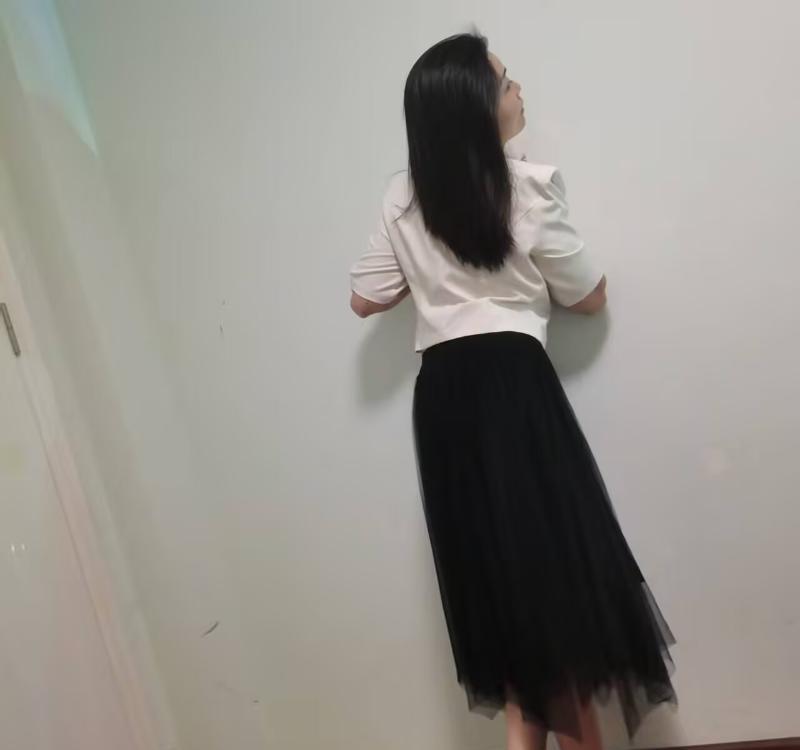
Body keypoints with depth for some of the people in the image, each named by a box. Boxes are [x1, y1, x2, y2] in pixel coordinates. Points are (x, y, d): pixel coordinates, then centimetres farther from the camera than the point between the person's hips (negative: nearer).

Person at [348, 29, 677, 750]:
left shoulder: (404, 197, 5)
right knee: (554, 553, 6)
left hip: (441, 395, 6)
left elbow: (365, 297, 11)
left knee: (492, 556, 14)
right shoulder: (529, 186, -7)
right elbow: (591, 296, 1)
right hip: (512, 384, -5)